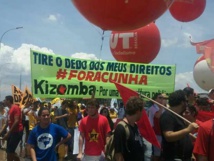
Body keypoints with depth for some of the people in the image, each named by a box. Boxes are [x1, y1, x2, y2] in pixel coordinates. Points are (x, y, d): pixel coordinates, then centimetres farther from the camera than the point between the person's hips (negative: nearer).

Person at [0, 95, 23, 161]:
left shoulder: (15, 108, -12)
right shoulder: (10, 110, 16)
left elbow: (16, 121, -20)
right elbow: (7, 123, 20)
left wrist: (8, 133, -20)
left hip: (17, 132, -9)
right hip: (12, 132, 10)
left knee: (9, 151, -8)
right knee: (10, 151, 12)